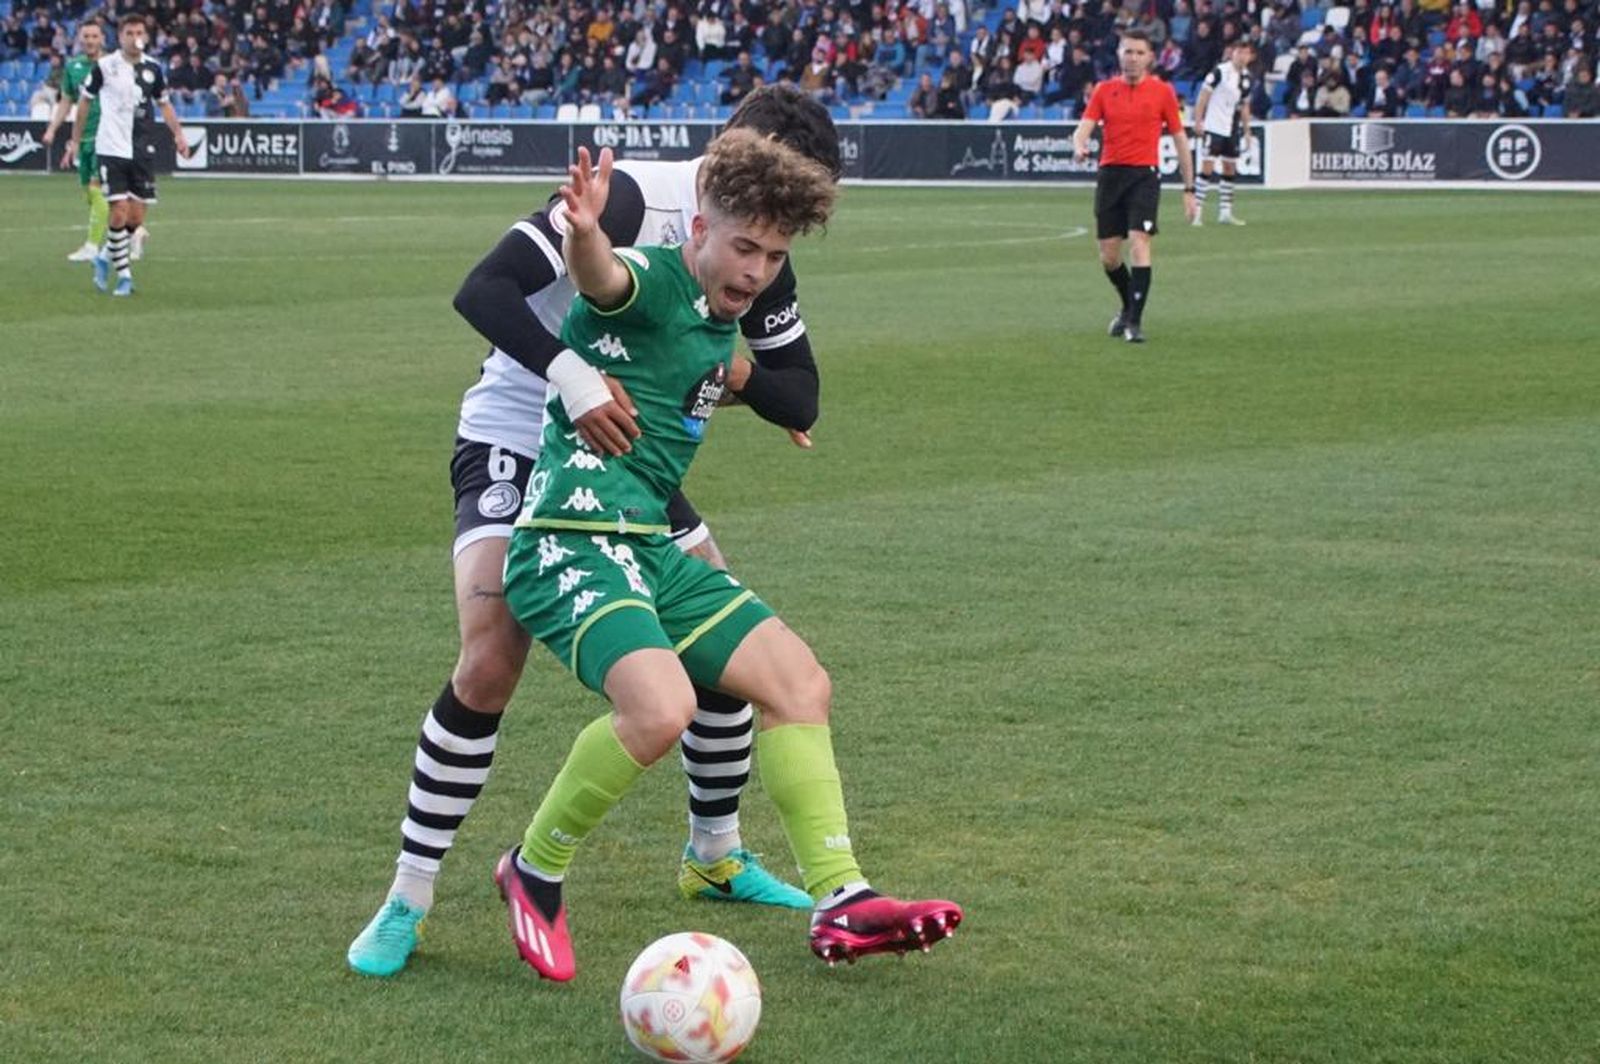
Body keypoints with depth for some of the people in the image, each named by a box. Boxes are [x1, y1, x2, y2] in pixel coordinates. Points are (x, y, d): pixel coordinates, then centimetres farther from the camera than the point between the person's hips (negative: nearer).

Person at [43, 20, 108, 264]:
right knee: (87, 191, 8)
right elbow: (66, 101, 18)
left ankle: (93, 246, -13)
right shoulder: (72, 66, 9)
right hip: (84, 137, 6)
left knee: (97, 189, -13)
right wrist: (52, 129, 9)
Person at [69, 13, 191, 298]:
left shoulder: (153, 68, 5)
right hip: (111, 149, -4)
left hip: (141, 151, 4)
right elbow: (85, 102, 6)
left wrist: (178, 134, 3)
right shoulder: (104, 66, -4)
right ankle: (123, 275, 0)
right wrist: (76, 140, 6)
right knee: (119, 212, -12)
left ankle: (106, 257, 27)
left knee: (137, 217, 2)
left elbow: (164, 104, 18)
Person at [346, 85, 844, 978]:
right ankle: (409, 898, -9)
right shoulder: (629, 198, -24)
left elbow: (801, 401, 1)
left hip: (625, 454, 7)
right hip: (516, 445, -7)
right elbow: (482, 290, -32)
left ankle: (717, 855, 27)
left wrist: (739, 375, -21)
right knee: (491, 665, -21)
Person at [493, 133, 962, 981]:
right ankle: (534, 874, -6)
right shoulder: (651, 281, -12)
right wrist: (586, 233, -60)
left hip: (650, 548, 10)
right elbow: (598, 275, -40)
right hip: (570, 540, -10)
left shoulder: (722, 322, 15)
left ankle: (839, 903, 14)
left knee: (798, 682, 7)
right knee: (660, 707, -30)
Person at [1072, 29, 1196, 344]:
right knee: (1108, 256, 7)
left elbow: (1180, 140, 7)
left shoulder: (1162, 91, 2)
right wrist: (1079, 146, -27)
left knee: (1139, 244, -17)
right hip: (1110, 174, 3)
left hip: (1145, 174, -3)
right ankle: (1129, 306, 33)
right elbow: (1084, 128, -2)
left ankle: (1135, 321, -13)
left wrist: (1189, 189, 5)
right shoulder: (1104, 90, 7)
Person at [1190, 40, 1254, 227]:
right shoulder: (1221, 71, -10)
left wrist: (1246, 130, 16)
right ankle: (1197, 211, -9)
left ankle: (1225, 212, 15)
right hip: (1214, 126, -7)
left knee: (1230, 169, 9)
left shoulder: (1248, 78, 9)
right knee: (1208, 167, -10)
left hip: (1232, 130, 7)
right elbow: (1204, 96, -9)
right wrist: (1198, 121, -13)